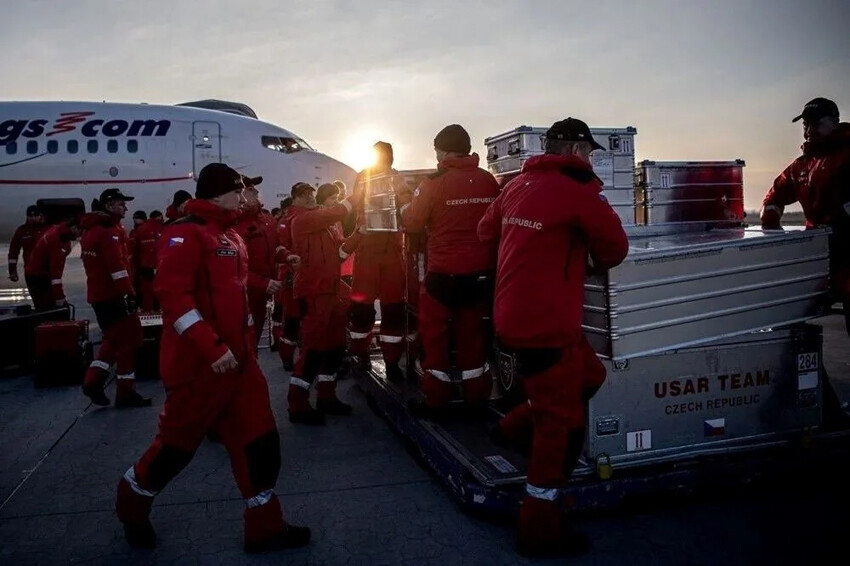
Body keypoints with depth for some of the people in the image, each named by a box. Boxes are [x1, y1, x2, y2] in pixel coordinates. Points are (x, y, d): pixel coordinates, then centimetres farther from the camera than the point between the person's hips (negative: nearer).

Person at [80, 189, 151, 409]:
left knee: (114, 338, 20)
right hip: (113, 295, -10)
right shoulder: (109, 231, -16)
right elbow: (117, 266, -24)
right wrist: (129, 293, -24)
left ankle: (93, 381, 16)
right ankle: (126, 392, 1)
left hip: (99, 294, 10)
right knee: (129, 339, -3)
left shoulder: (93, 228, 16)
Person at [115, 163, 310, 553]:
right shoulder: (186, 232, -13)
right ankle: (131, 503, 37)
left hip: (237, 359, 8)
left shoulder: (231, 236, 15)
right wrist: (211, 348, -26)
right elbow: (172, 293, -23)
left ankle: (264, 527, 17)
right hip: (198, 363, -8)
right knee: (179, 441, 9)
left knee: (258, 438, 6)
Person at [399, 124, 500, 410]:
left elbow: (412, 223, -4)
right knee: (472, 330, 16)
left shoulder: (435, 182, -11)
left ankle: (436, 396, 15)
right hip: (481, 271, 5)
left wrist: (404, 208, 15)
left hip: (444, 272, -4)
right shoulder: (489, 181, 2)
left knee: (434, 330, 10)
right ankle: (477, 393, 24)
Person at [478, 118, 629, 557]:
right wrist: (593, 260, 17)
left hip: (514, 317, 8)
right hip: (545, 326, -8)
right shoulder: (579, 189, -11)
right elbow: (614, 248, -4)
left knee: (588, 376, 24)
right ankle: (540, 530, 14)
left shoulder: (517, 184, 10)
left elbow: (486, 231, 22)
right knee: (561, 425, 3)